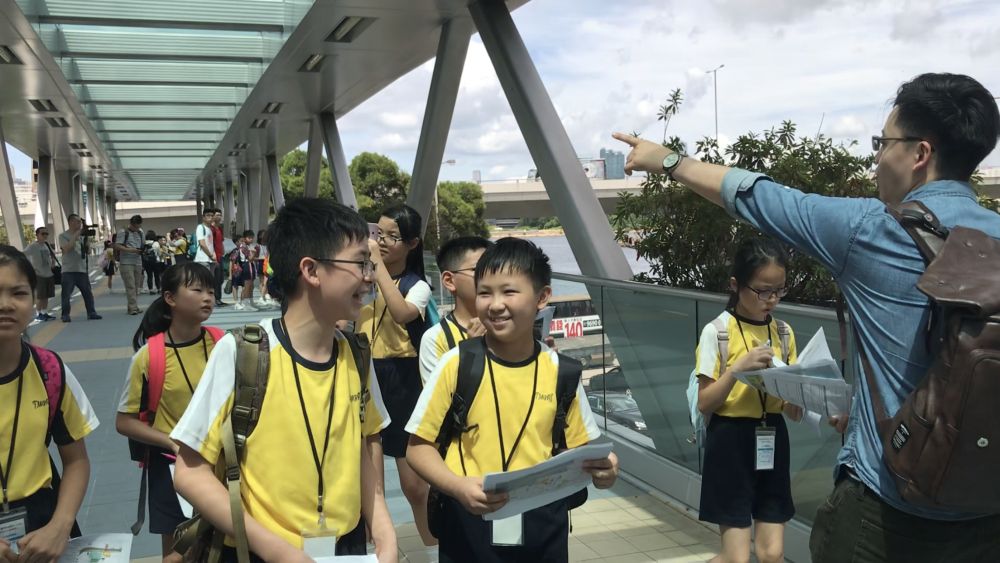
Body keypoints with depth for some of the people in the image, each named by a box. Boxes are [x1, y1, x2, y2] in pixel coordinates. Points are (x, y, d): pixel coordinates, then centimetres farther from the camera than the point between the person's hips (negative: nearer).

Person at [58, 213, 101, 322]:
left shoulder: (82, 235, 12)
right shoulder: (63, 236, -2)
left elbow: (88, 252, 8)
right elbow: (66, 249, -18)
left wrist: (87, 239, -7)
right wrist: (76, 236, -16)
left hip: (82, 269, 5)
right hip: (68, 271, -4)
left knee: (88, 292, 5)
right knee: (66, 294, -2)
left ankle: (91, 313, 12)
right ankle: (65, 315, 6)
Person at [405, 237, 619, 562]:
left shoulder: (559, 371, -3)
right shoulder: (457, 364, -8)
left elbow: (579, 447, 7)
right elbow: (419, 446, -3)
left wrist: (601, 469, -14)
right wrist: (458, 486, -19)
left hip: (543, 524, 2)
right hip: (470, 523, -1)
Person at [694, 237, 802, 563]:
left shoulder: (784, 333, 6)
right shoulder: (717, 331, -9)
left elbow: (793, 411, 8)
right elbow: (704, 404, -12)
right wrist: (737, 368, -24)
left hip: (773, 440, 5)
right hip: (731, 442, -5)